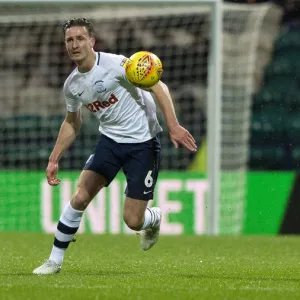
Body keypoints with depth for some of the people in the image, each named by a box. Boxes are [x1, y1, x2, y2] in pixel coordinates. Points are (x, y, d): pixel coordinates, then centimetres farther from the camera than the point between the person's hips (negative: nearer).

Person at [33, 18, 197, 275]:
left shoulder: (114, 64, -19)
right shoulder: (71, 85, 1)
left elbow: (158, 87, -18)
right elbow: (72, 123, 19)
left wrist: (173, 126, -27)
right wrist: (54, 159, 15)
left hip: (143, 144, -5)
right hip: (110, 141, 5)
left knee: (133, 221, -6)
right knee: (79, 198, -12)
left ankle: (154, 218, 31)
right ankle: (55, 261, 1)